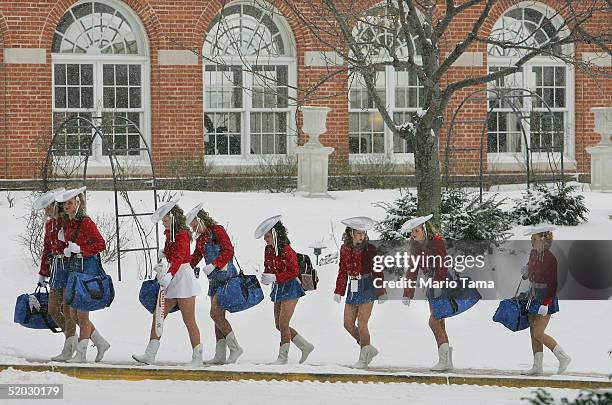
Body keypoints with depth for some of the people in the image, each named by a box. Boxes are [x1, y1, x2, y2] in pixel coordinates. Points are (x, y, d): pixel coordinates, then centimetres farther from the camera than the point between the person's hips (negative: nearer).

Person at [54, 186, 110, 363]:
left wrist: (80, 249, -19)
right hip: (73, 270, 9)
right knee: (74, 314, 10)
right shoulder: (67, 224, 13)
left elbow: (101, 244, -16)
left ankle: (81, 353, 4)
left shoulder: (86, 222, -12)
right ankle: (101, 343, 22)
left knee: (82, 314, -3)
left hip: (87, 268, -9)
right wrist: (66, 251, 6)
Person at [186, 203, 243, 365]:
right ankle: (220, 355, 5)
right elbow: (194, 259, 21)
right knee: (218, 317, 5)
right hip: (214, 280, 9)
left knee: (215, 313, -16)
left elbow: (229, 251, -17)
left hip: (226, 277, -9)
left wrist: (213, 265, -24)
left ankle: (235, 348, -9)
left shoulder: (217, 230, -8)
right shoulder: (200, 239, 17)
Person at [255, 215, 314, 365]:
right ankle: (305, 346, 21)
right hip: (278, 289, 9)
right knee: (279, 325, 9)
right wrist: (265, 277, -7)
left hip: (290, 288, -9)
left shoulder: (286, 250, -19)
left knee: (283, 323, -9)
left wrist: (275, 277, -26)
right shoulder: (268, 250, 4)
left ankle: (283, 356, 1)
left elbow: (294, 272, -19)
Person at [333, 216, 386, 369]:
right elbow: (342, 271, 13)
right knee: (348, 323, 5)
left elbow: (377, 271, -4)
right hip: (353, 287, 6)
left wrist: (381, 292, -7)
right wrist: (338, 292, 12)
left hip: (367, 286, -6)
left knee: (362, 324, -8)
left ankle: (364, 358, 2)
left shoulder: (370, 249, -7)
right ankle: (368, 349, 20)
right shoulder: (345, 249, 5)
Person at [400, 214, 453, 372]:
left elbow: (443, 265, -24)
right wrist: (407, 294, 3)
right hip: (432, 285, 8)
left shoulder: (437, 242, -16)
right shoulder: (416, 246, 7)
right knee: (439, 323, 8)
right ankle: (446, 361, 12)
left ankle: (444, 358, -10)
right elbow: (412, 270, 7)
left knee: (433, 321, -14)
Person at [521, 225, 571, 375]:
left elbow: (553, 284, -19)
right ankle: (537, 366, 14)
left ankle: (563, 357, 4)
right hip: (534, 296, 9)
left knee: (538, 334, -9)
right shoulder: (533, 253, 6)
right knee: (533, 332, 9)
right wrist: (526, 273, 5)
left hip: (546, 298, -9)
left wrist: (546, 303, -22)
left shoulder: (550, 258, -19)